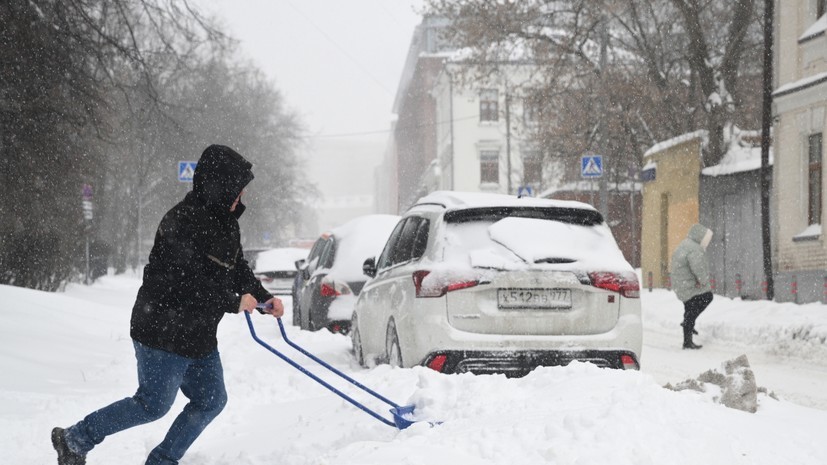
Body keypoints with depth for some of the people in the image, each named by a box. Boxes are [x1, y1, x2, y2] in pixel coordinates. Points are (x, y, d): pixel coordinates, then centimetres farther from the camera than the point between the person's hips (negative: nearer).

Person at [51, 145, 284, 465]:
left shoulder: (226, 220, 9)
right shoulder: (183, 222, -23)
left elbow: (238, 269, 18)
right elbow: (188, 284, -27)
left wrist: (263, 297, 2)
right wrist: (235, 302, -20)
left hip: (199, 336, 10)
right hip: (164, 333, -10)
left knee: (211, 401, 11)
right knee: (154, 405, -2)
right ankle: (75, 439, 12)